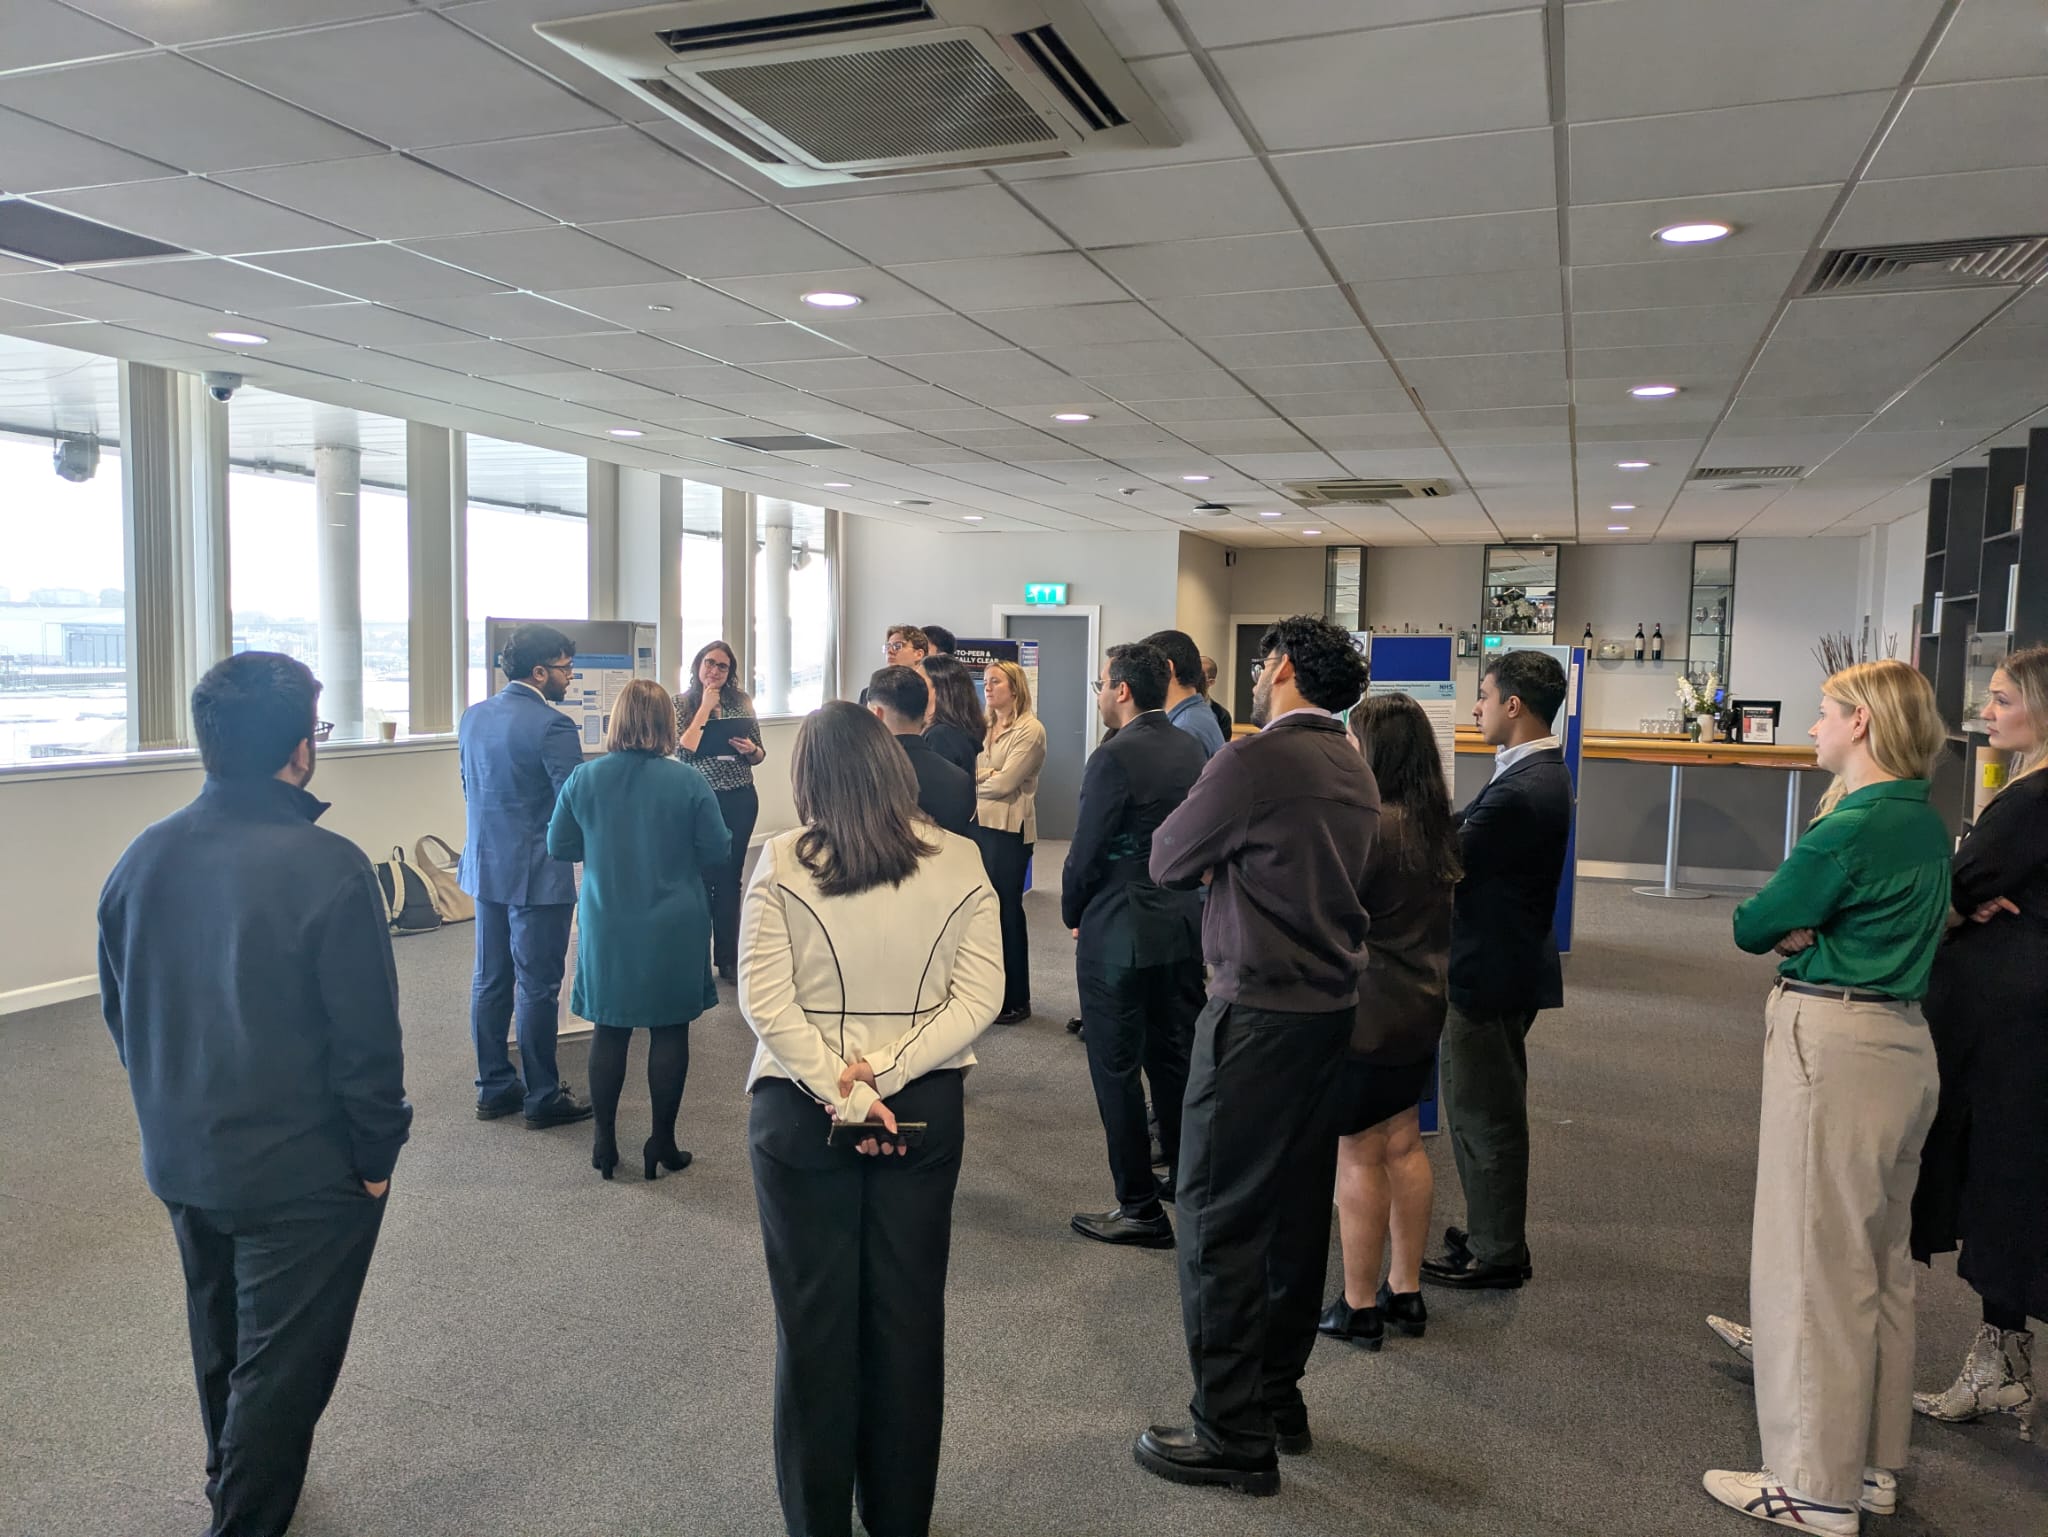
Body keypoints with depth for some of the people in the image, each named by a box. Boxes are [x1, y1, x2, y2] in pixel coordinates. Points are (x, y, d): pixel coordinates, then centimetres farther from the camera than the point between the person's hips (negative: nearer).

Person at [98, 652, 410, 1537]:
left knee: (221, 1342, 27)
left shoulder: (142, 860, -4)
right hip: (300, 1171, -7)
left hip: (180, 1158, 8)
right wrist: (375, 1151, -8)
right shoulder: (326, 868, -24)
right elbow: (366, 1036, -21)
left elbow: (118, 1009, 8)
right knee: (281, 1363, 9)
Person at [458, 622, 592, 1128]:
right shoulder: (553, 726, -18)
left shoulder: (473, 717, 6)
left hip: (485, 865, 8)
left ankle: (494, 1088, 23)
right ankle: (543, 1097, 10)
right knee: (538, 987, 1)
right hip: (537, 873, -7)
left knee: (490, 981, 14)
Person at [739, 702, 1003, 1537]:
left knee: (815, 1320, 13)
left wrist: (842, 1094, -14)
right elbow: (979, 997, -10)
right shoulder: (959, 863, -6)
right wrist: (885, 1072, -14)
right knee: (907, 1314, 16)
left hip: (801, 1113, -1)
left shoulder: (782, 863, -11)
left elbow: (764, 999, -15)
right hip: (925, 1108, 2)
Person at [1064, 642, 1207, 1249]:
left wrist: (1072, 914, 2)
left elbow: (1086, 850, -14)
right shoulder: (1190, 749, 5)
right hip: (1185, 925, 7)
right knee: (1174, 1057, 19)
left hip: (1118, 932, -7)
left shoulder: (1114, 758, -18)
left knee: (1116, 1068, 3)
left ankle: (1140, 1209, 9)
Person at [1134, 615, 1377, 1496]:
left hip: (1258, 1016, -9)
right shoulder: (1353, 771, 10)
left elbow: (1169, 861, -7)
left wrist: (1213, 858, 10)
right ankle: (1279, 1399, 30)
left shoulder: (1256, 761, -16)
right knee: (1297, 1211, 17)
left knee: (1220, 1218, 0)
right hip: (1330, 1006, 9)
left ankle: (1233, 1438, 8)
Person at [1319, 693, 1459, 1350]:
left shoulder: (1371, 826, -22)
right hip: (1420, 1007, 9)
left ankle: (1359, 1308, 14)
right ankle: (1406, 1292, 27)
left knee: (1359, 1157, 2)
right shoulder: (1432, 821, 6)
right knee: (1403, 1145, 16)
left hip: (1367, 1017, -9)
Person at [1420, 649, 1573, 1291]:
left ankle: (1495, 1256, 17)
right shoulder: (1544, 772, 7)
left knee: (1483, 1116, 3)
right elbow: (1464, 833, 7)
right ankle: (1496, 1235, 35)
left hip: (1488, 973, -10)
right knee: (1495, 1110, 21)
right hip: (1512, 962, 10)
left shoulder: (1518, 793, -26)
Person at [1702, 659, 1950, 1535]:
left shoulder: (1849, 830, -18)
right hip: (1904, 1042, 10)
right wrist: (1806, 932, -7)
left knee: (1811, 1265, -1)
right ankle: (1876, 1463, 29)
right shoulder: (1925, 824, 10)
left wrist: (1788, 933, 7)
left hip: (1832, 1044, -9)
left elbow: (1751, 927, -12)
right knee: (1882, 1263, 17)